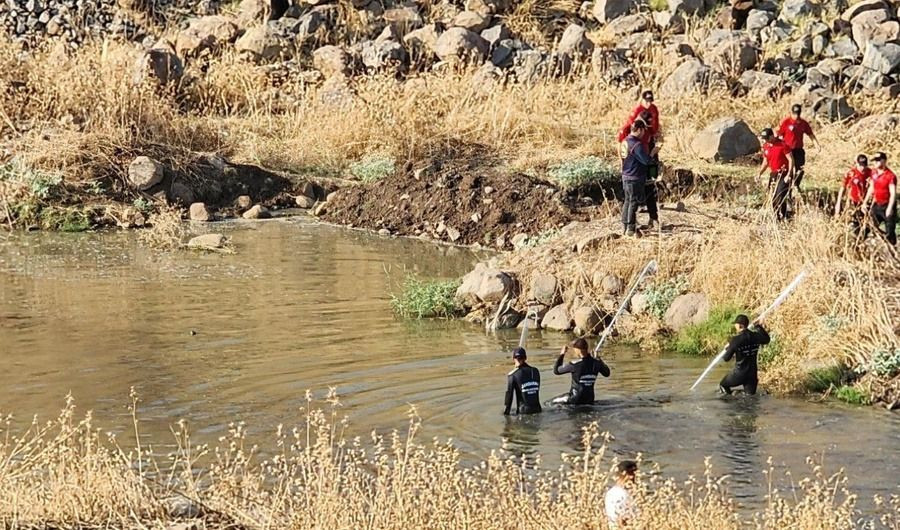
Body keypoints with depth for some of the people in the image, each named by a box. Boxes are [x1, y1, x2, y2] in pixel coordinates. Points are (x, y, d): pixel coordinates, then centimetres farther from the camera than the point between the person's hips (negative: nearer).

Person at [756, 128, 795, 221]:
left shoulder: (782, 145, -13)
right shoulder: (765, 147, 6)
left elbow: (791, 159, -12)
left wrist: (788, 175, -17)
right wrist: (760, 173, 4)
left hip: (784, 174, -6)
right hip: (773, 174, 6)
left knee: (780, 197, -16)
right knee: (773, 198, 5)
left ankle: (784, 217, -9)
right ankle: (776, 217, 16)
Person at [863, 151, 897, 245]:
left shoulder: (890, 176, -17)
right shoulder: (874, 173, 6)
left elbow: (893, 193, -20)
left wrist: (889, 209, -25)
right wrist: (865, 202, 15)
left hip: (887, 206, -7)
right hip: (877, 205, 7)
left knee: (889, 231, -4)